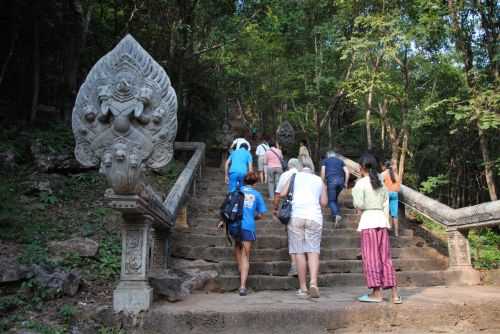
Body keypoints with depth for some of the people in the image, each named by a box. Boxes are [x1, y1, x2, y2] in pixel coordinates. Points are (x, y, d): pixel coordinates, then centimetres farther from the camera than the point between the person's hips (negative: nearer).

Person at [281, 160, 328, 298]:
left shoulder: (295, 176, 15)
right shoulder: (319, 180, 19)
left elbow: (283, 194, 9)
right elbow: (324, 202, 16)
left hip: (296, 215, -1)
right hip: (315, 217, 1)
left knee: (299, 251, 1)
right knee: (313, 251, 2)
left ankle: (303, 287, 3)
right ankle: (313, 283, -16)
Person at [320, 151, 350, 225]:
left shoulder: (325, 161, 19)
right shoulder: (340, 161, 25)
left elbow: (323, 171, 4)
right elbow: (347, 172, 13)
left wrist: (323, 182, 9)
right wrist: (345, 183, 16)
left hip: (331, 180, -3)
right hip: (340, 180, 3)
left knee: (331, 200, -1)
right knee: (335, 198, 22)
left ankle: (336, 215, -24)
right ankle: (337, 213, 12)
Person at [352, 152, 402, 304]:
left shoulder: (361, 183, -7)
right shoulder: (381, 182, 12)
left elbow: (359, 205, -12)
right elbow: (386, 204, 13)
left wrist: (354, 192, 4)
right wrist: (385, 223, 17)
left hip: (368, 220, -6)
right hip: (382, 219, 6)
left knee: (371, 257, 0)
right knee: (385, 257, 9)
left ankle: (376, 293, 3)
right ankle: (395, 294, 9)